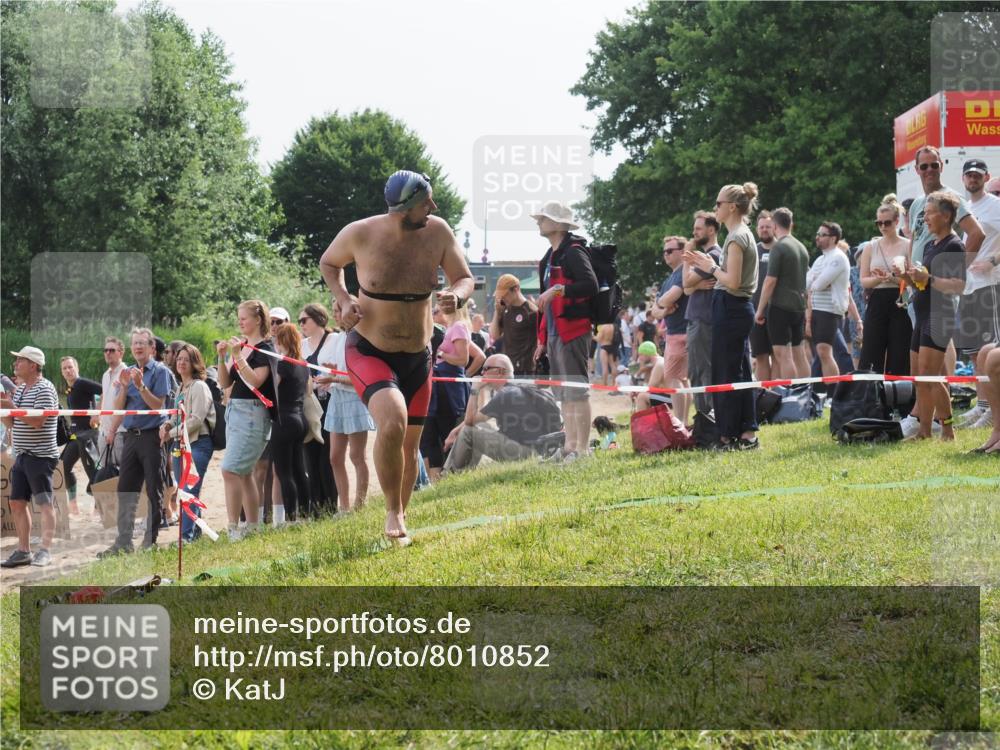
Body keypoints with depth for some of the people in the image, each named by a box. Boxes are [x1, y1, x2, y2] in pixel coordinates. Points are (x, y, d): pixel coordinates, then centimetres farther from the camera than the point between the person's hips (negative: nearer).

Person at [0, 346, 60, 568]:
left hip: (40, 455, -9)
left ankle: (45, 551, -11)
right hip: (22, 456, 9)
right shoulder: (19, 389, 15)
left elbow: (37, 421, -22)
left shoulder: (44, 389, -12)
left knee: (44, 503, -8)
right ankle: (23, 551, 13)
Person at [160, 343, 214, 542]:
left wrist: (172, 434, -12)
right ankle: (195, 533, 17)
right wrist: (167, 425, 3)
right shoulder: (180, 389, 18)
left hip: (198, 443, -9)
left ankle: (187, 535, -16)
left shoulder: (199, 387, -8)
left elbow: (196, 420, -16)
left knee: (189, 492, -14)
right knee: (184, 492, 10)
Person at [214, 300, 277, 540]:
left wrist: (237, 356, -22)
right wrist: (222, 357, 0)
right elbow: (225, 383, 14)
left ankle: (233, 529, -16)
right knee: (244, 473, 11)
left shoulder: (264, 349, -8)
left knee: (230, 471, -16)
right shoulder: (241, 345, 14)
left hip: (252, 413, -9)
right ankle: (252, 528, 16)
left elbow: (255, 381, -20)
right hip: (234, 410, 9)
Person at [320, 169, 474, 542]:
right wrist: (343, 298, -12)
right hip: (368, 353, -4)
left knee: (409, 445, 14)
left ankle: (400, 519, 36)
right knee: (392, 422, -29)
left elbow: (465, 278, -1)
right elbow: (328, 263, 5)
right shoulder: (360, 234, -15)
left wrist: (456, 296, -24)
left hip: (417, 357, 4)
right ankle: (393, 512, -10)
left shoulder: (437, 232, -10)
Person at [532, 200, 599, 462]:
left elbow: (590, 285, -22)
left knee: (577, 391, -10)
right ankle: (570, 445, 16)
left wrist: (558, 289, -25)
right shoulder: (550, 257, 21)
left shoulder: (573, 252, -8)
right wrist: (543, 338, 21)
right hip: (555, 333, 10)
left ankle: (583, 448, -9)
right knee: (564, 394, 11)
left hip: (573, 330, -10)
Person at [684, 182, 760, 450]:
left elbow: (732, 281, -22)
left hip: (731, 308, -10)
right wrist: (707, 265, 10)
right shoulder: (745, 234, 15)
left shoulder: (736, 237, -15)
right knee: (739, 370, 11)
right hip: (739, 308, 10)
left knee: (726, 372, -5)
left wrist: (711, 267, -8)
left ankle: (729, 436, -2)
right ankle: (748, 433, 12)